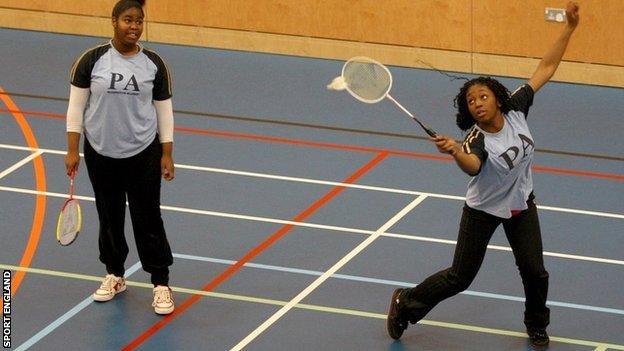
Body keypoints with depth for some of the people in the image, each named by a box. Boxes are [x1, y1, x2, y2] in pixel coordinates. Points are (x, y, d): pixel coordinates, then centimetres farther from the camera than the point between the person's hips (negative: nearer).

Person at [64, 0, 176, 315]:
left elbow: (164, 110, 3)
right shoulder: (92, 60, -6)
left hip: (143, 155, 0)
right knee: (109, 217, 12)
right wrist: (72, 151, -4)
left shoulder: (154, 64, -2)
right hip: (101, 154, 1)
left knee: (148, 218, 1)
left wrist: (167, 154, 0)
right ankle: (115, 276, 29)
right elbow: (76, 106, -2)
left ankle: (161, 284, 11)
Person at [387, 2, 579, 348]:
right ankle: (405, 303, 25)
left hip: (521, 206, 4)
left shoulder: (515, 111, -16)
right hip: (483, 211, -4)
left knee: (534, 271, 2)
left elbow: (546, 68, -10)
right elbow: (472, 165, -54)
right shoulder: (477, 139, -30)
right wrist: (455, 152, -77)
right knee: (460, 277, 3)